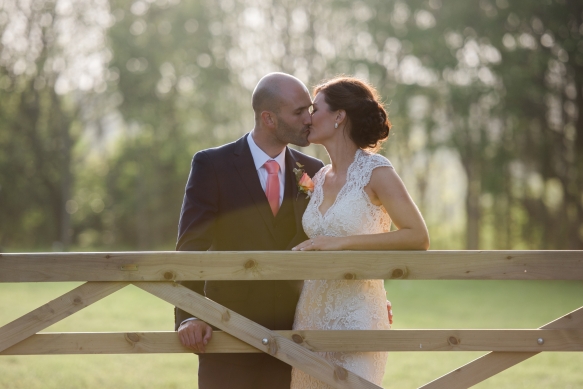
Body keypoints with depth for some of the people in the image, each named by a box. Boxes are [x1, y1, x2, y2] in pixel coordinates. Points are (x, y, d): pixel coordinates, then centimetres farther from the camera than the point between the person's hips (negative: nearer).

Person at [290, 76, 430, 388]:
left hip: (356, 317, -6)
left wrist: (342, 242, -21)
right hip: (311, 315, 6)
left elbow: (418, 237, -17)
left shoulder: (375, 171, -7)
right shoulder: (318, 179, 12)